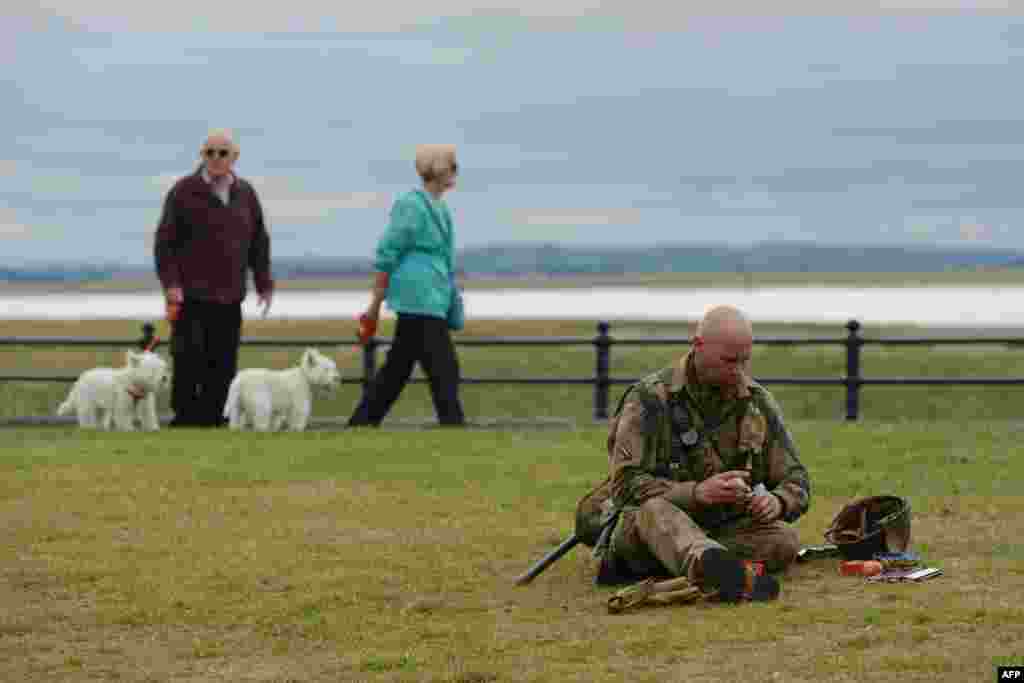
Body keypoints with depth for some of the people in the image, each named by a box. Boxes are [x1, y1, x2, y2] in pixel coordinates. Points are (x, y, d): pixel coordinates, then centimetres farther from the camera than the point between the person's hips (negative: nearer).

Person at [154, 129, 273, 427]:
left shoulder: (246, 194, 12)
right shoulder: (184, 192, -1)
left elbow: (259, 242, 18)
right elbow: (164, 241, -3)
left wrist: (264, 284, 12)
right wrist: (171, 284, -11)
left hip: (229, 299, 4)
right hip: (190, 298, -4)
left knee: (223, 367, 2)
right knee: (189, 361, -8)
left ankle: (212, 420, 9)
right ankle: (184, 419, 0)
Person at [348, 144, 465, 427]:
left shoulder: (439, 208, 16)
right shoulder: (412, 205, -12)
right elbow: (386, 256, -13)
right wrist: (375, 306, -12)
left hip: (431, 302, 9)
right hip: (419, 301, -9)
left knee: (396, 370, 11)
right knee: (444, 370, -8)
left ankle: (360, 425, 17)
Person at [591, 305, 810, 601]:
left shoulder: (759, 403, 6)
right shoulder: (650, 399, -8)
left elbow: (796, 481, 9)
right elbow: (625, 486, -16)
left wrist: (776, 501, -17)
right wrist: (696, 493, -30)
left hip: (722, 532, 4)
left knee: (784, 540, -25)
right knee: (652, 509, -38)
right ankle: (716, 567, -71)